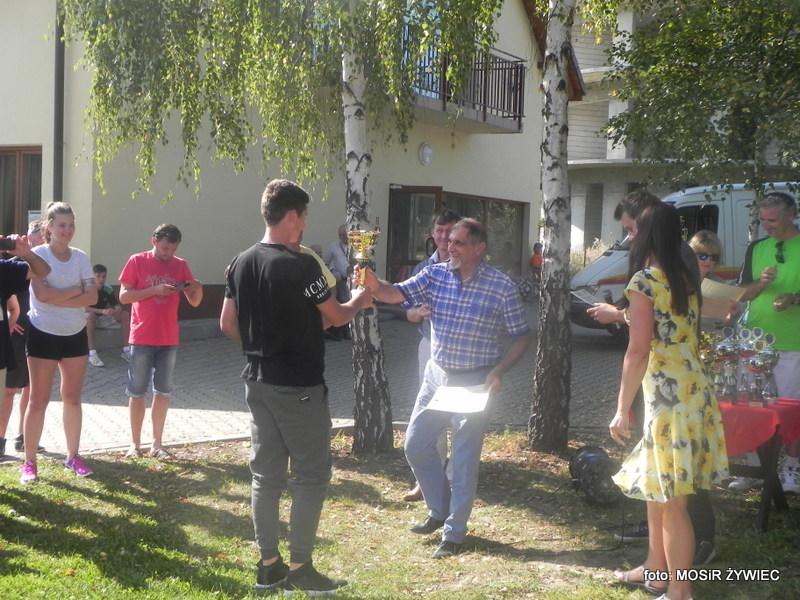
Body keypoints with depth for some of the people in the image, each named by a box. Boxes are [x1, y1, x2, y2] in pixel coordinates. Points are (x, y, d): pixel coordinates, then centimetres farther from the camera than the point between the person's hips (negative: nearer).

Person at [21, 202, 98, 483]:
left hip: (75, 335, 4)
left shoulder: (81, 257, 3)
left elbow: (92, 297, -8)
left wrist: (58, 299, -18)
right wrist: (76, 290, -13)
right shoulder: (37, 255, -9)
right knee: (39, 400, -1)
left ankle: (73, 455, 21)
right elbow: (42, 294, -23)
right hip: (43, 335, -4)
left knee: (73, 398, 10)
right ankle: (29, 462, 6)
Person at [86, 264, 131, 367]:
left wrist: (117, 310, -29)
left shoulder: (108, 289, -5)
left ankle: (126, 350, -11)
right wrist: (102, 311, -40)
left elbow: (117, 305, -2)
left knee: (125, 314, -13)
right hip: (90, 318, -5)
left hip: (104, 318, 5)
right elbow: (83, 308, -29)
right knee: (91, 315, -39)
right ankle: (92, 354, -43)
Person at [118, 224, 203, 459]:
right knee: (137, 392, 4)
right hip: (142, 338, -3)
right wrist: (155, 290, -20)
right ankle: (135, 444, 14)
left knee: (163, 392, 8)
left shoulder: (180, 265, 4)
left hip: (169, 339, 3)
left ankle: (157, 444, 16)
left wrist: (198, 289, -18)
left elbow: (194, 302, 4)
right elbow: (124, 296, -9)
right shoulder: (137, 261, -4)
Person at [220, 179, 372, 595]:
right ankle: (300, 567, 5)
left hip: (258, 381, 7)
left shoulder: (241, 264, 5)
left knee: (266, 474, 11)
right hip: (299, 385, -7)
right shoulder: (301, 265, -17)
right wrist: (358, 301, 14)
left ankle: (268, 564, 17)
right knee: (311, 474, 2)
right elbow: (336, 317, -6)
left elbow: (227, 324, 10)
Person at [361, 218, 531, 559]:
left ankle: (454, 534, 14)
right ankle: (439, 511, 31)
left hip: (475, 382, -5)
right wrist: (375, 286, -38)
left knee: (464, 459, 1)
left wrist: (498, 372, -16)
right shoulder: (435, 274, -2)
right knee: (416, 445, 10)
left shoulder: (501, 287, -11)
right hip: (437, 375, 5)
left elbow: (521, 336, -4)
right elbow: (397, 294, -16)